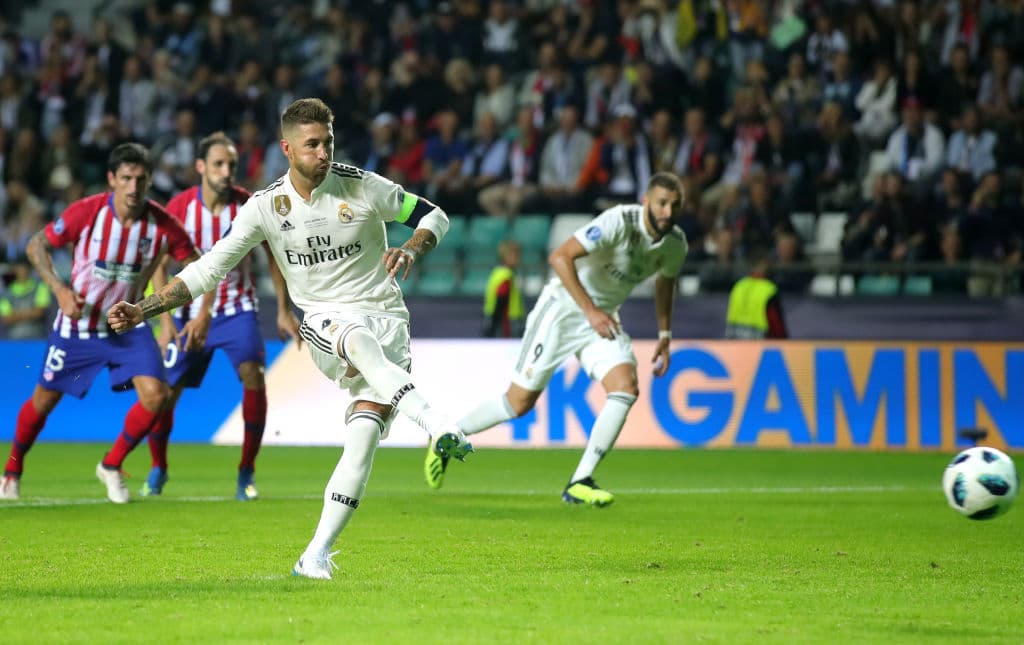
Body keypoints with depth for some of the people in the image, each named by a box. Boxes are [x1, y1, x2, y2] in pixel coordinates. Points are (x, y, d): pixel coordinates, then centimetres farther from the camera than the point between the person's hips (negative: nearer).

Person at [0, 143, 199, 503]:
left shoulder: (162, 224, -16)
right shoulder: (85, 212, -21)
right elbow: (37, 246, -10)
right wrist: (60, 289, -24)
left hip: (128, 325, 1)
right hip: (77, 324, -1)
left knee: (155, 395, -17)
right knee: (44, 399, 10)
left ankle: (112, 466, 7)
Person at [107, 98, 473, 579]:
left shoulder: (362, 187, -3)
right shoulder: (265, 207, -1)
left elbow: (434, 216, 8)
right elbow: (209, 269, 4)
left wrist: (410, 249, -14)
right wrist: (144, 310, -3)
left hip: (386, 321, 0)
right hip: (325, 322, 0)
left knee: (364, 436, -18)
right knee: (360, 342, -39)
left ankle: (317, 554, -12)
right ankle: (438, 427, -54)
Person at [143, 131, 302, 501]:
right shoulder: (179, 207, -10)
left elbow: (273, 255, 2)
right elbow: (160, 266, -4)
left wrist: (284, 310, 0)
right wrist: (165, 321, -12)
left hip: (237, 309, -1)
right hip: (192, 310, 1)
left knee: (253, 377, -22)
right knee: (166, 390, -3)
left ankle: (246, 473, -10)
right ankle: (158, 469, 24)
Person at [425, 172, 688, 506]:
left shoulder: (676, 243, -4)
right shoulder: (619, 222, -27)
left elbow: (665, 281, 19)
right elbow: (560, 257, -30)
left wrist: (665, 334, 18)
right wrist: (590, 310, -32)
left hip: (604, 319, 6)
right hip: (563, 307, -6)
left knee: (626, 388, -18)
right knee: (520, 400, -3)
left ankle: (579, 483, -12)